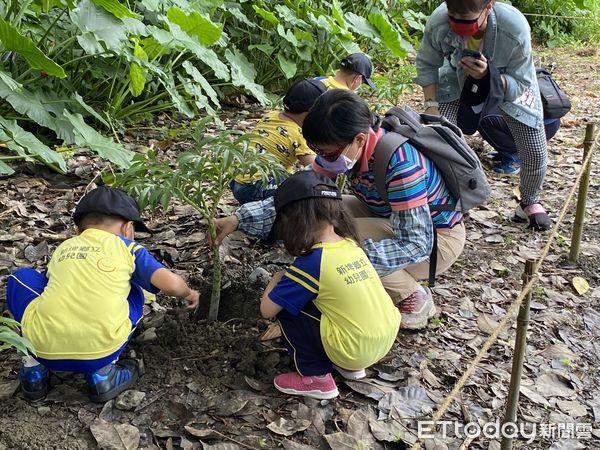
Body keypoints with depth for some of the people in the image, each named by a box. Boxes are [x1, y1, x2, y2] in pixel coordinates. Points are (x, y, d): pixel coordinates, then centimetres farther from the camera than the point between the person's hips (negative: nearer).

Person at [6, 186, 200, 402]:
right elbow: (172, 285, 3)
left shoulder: (63, 248, 22)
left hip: (45, 347, 2)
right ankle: (102, 372, 12)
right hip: (100, 352, -1)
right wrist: (188, 293, 27)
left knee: (21, 278, 28)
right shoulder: (128, 248, 13)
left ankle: (34, 367, 20)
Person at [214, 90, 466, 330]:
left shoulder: (400, 163, -35)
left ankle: (414, 299, -5)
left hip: (437, 237, -7)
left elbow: (417, 244, -33)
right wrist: (238, 220, -19)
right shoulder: (340, 147, -14)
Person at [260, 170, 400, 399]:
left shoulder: (311, 262, -16)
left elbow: (267, 310, -10)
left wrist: (275, 281, 8)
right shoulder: (350, 245, 4)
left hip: (355, 351, -7)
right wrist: (290, 280, 17)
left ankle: (316, 378, 7)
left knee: (284, 306, 1)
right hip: (388, 339, 7)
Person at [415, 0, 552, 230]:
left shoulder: (515, 29, -39)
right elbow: (426, 65, -15)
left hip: (510, 83, -1)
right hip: (458, 81, 1)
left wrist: (488, 75, -45)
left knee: (535, 153, -3)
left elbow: (519, 84, -27)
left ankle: (530, 202, 28)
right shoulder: (437, 23, -35)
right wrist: (431, 104, -25)